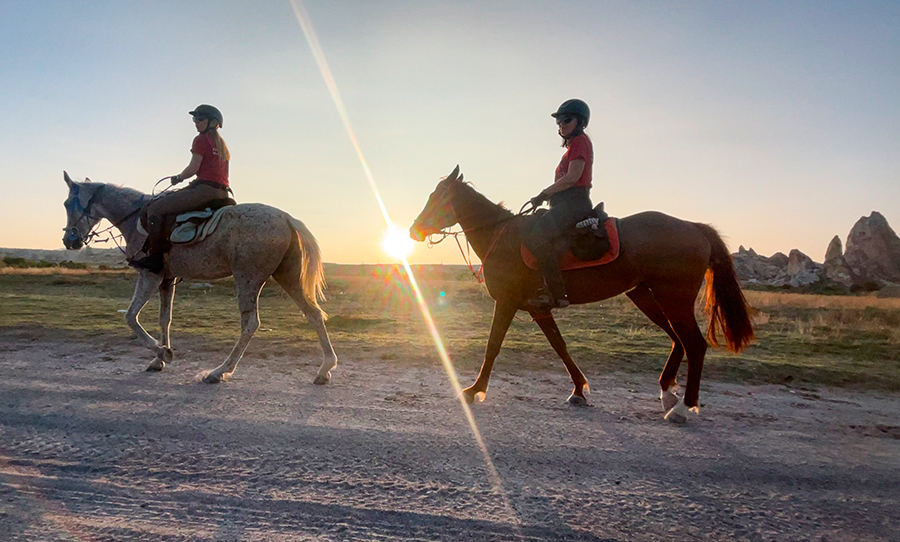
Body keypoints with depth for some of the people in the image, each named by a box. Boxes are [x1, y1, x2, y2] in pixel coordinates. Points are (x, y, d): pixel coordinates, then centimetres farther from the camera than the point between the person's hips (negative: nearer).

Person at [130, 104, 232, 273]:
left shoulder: (201, 140, -3)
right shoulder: (222, 143, 23)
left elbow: (193, 168, -9)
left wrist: (178, 177, 9)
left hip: (204, 189, -10)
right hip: (222, 192, 10)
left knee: (156, 208, -8)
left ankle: (155, 257, -12)